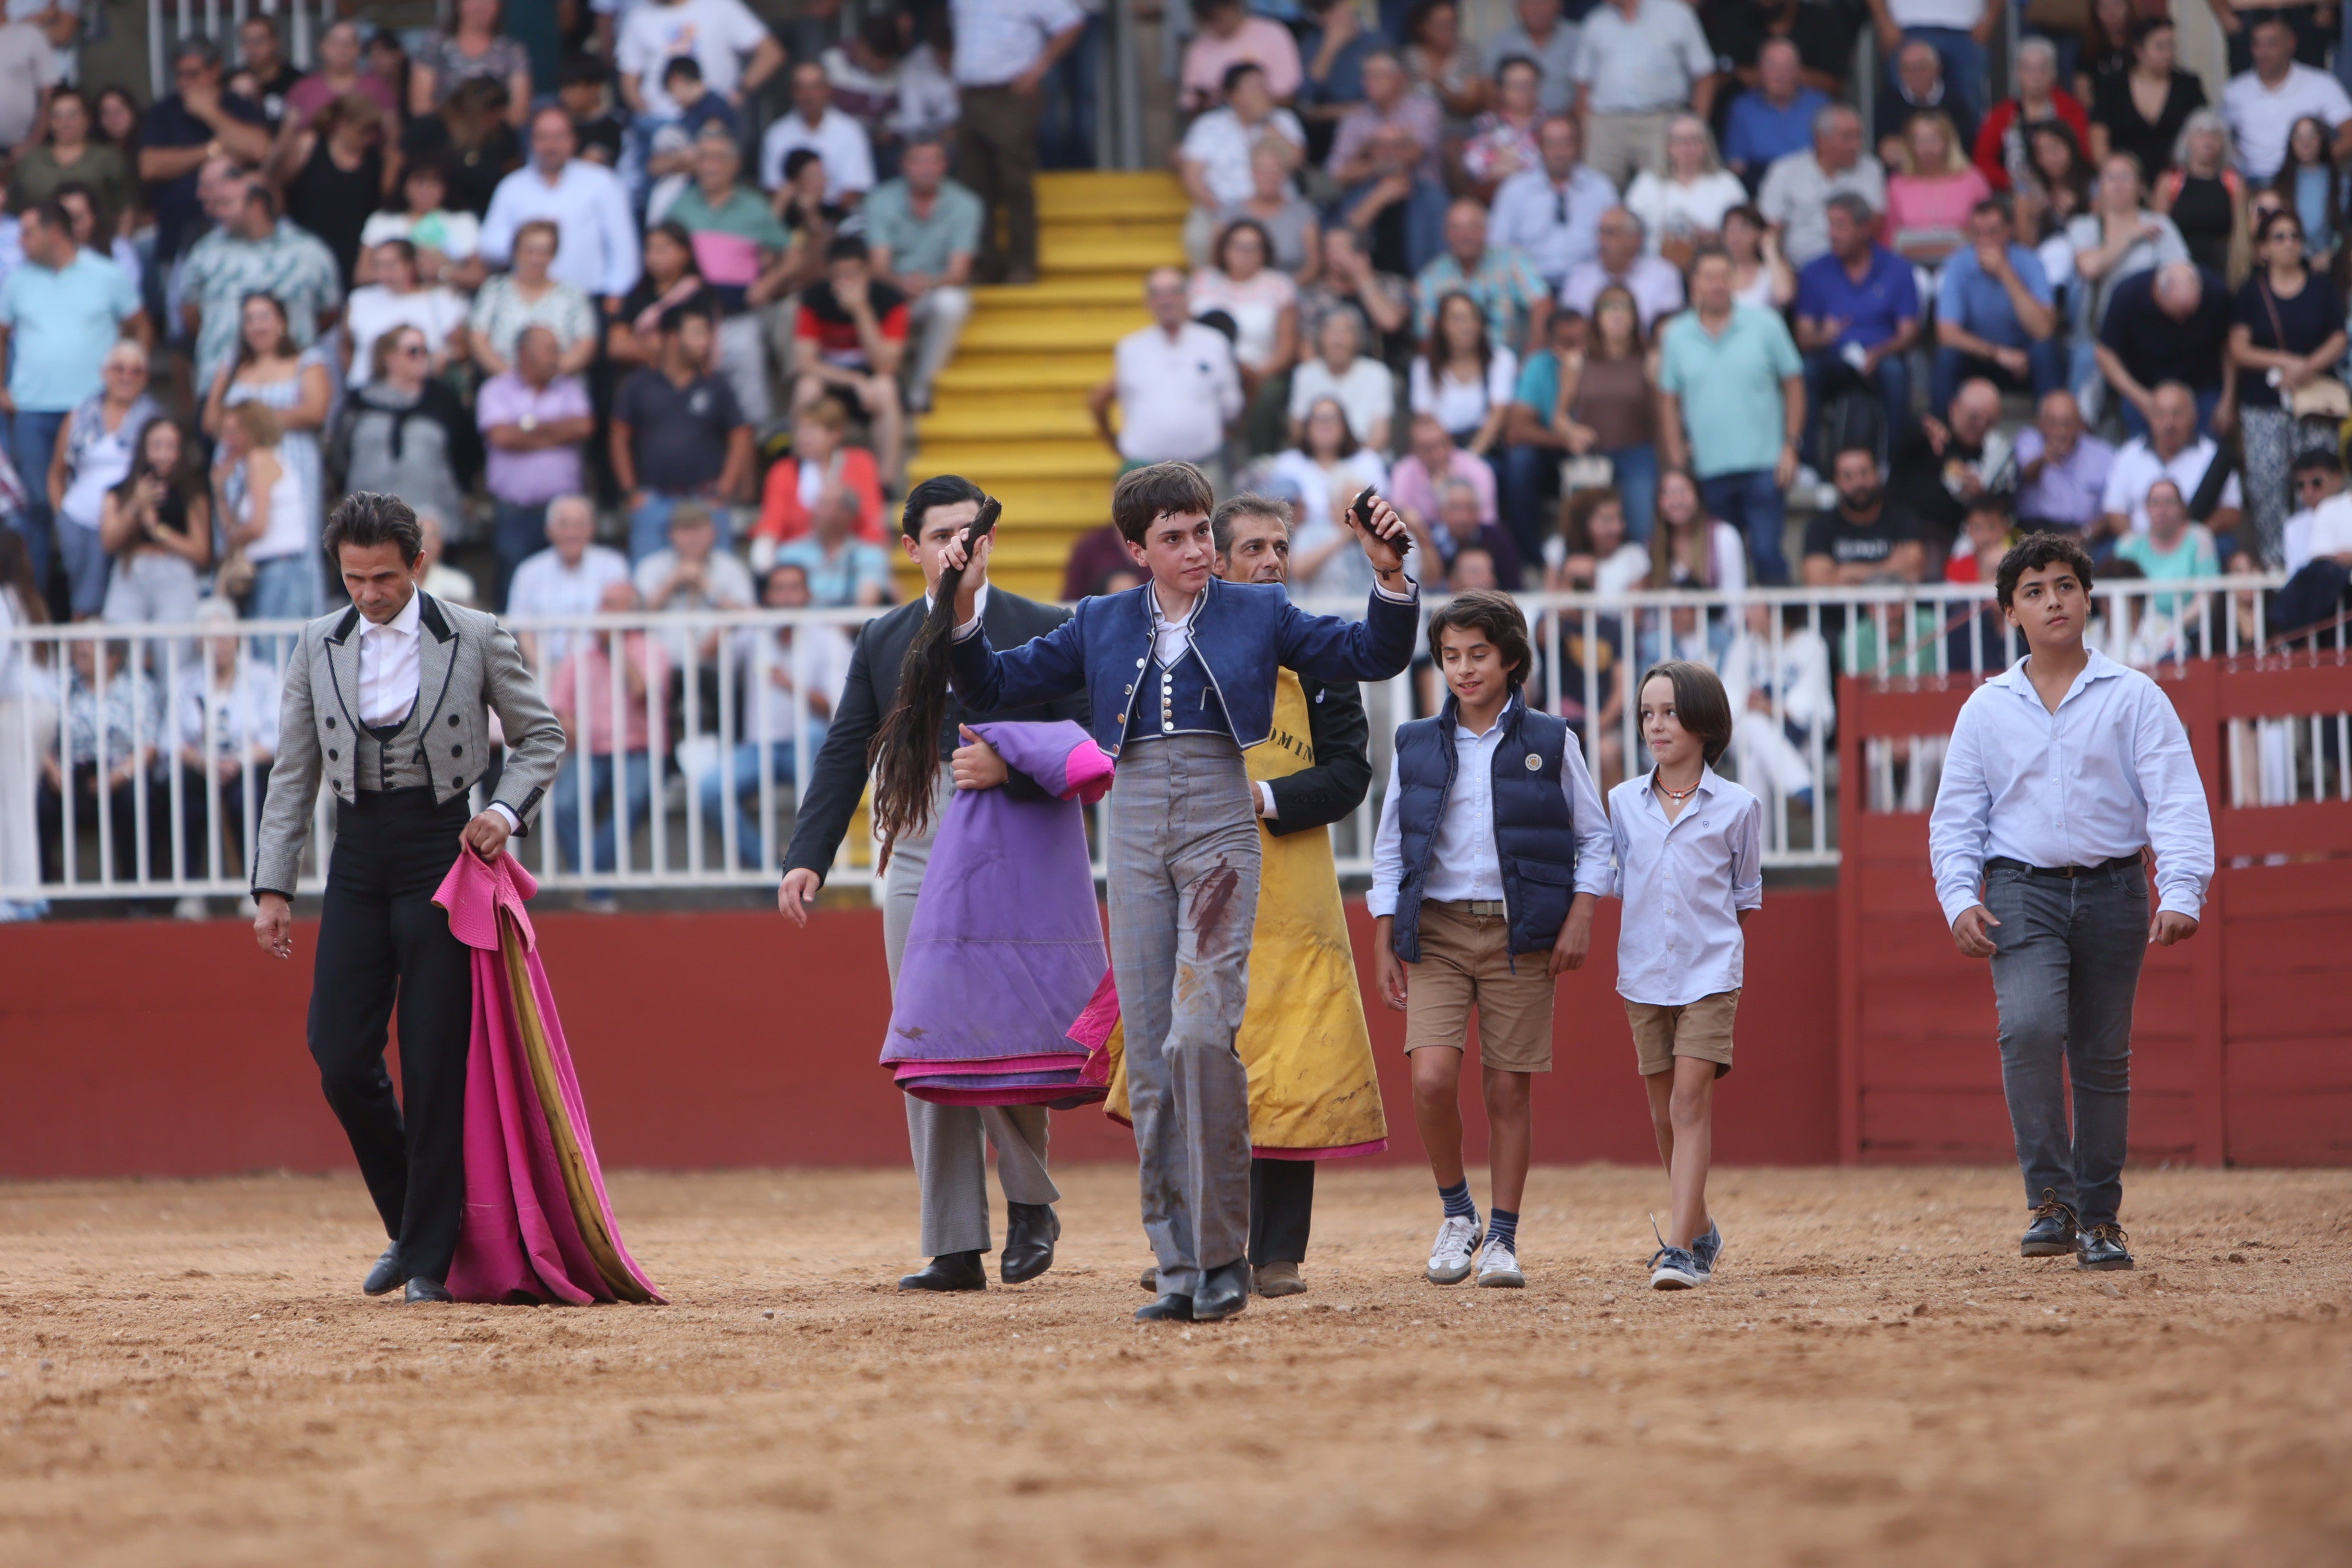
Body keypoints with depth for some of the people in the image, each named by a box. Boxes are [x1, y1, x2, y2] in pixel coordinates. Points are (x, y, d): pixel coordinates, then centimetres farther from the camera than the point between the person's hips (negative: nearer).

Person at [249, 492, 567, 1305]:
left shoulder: (475, 638, -2)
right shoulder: (319, 647, 7)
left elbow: (541, 735, 8)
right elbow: (292, 774, 9)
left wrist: (507, 810, -10)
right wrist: (273, 887, 3)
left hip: (441, 850, -3)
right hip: (359, 861, 3)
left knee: (435, 1065, -5)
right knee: (340, 1058, -2)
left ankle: (431, 1259, 3)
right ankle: (410, 1225, 18)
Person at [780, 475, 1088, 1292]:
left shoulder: (1045, 632, 2)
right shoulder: (882, 641, 12)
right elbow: (843, 755, 10)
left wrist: (1009, 767, -20)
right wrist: (807, 857, -1)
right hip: (917, 868, 4)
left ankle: (1030, 1205, 15)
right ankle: (954, 1248, 4)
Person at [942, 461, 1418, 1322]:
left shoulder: (1257, 613, 9)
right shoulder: (1102, 626, 14)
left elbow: (1371, 657, 6)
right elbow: (992, 687, 16)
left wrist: (1391, 579, -9)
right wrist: (965, 610, 0)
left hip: (1219, 830, -3)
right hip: (1135, 837, 3)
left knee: (1201, 1032, -20)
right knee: (1150, 1058, 1)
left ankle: (1224, 1252, -11)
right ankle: (1180, 1267, 6)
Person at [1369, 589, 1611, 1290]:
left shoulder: (1550, 743, 3)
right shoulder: (1417, 746, 8)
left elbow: (1593, 838, 8)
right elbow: (1388, 853, 12)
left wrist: (1579, 919, -4)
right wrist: (1384, 948, 6)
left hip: (1519, 934, -1)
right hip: (1437, 930, 1)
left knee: (1509, 1090, -1)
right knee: (1432, 1077, -15)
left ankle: (1501, 1237, 9)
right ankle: (1456, 1213, 6)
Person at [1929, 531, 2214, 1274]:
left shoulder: (2134, 698, 3)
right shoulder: (1986, 709, 9)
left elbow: (2177, 801, -4)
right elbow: (1955, 816, 11)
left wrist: (2180, 895, -18)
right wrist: (1960, 899, -4)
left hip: (2112, 890, 0)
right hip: (2022, 887, 0)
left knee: (2103, 1058, 5)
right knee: (2029, 1026, -23)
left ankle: (2098, 1217, 16)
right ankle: (2050, 1199, -19)